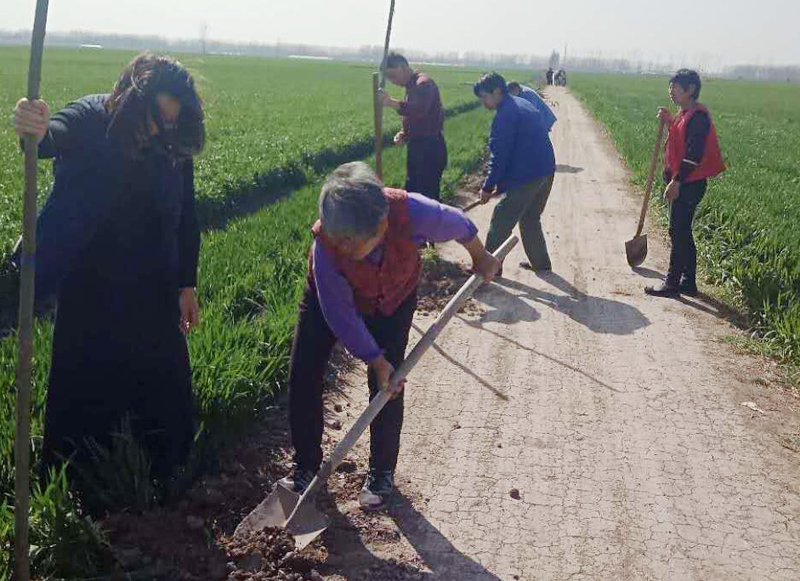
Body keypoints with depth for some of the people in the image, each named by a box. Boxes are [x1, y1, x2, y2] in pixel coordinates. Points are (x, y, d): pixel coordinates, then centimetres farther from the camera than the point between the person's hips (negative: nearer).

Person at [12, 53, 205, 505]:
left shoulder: (175, 146, -3)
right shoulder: (92, 120, -14)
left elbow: (186, 219, 4)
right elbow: (56, 136, -37)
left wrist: (188, 284, 2)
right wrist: (35, 131, -61)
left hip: (152, 290, 3)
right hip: (91, 288, -3)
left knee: (162, 382, 11)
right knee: (85, 384, 7)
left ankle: (164, 475, 31)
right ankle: (73, 484, 26)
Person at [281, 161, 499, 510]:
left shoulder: (412, 213, -40)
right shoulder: (325, 244, -39)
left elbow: (458, 225, -16)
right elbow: (341, 316, -27)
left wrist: (481, 259, 2)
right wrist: (377, 361, -23)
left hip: (392, 299, 0)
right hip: (331, 296, 0)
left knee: (387, 389, -4)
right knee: (303, 377, -4)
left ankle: (381, 472, 17)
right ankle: (306, 465, 15)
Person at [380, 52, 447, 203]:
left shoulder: (423, 83, -14)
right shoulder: (411, 85, 17)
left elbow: (420, 109, -33)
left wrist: (391, 103, -41)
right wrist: (404, 134, 6)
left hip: (430, 148, -10)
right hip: (417, 146, 10)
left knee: (427, 195, -8)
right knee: (412, 191, 15)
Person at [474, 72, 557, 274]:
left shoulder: (505, 115, -14)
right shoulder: (524, 105, 17)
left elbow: (500, 156, -16)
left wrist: (488, 187, -7)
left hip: (526, 176, -9)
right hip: (546, 172, 9)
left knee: (501, 222, 0)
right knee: (530, 219, 23)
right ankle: (540, 262, 30)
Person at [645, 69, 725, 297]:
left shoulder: (698, 116, -17)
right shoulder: (684, 113, 12)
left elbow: (693, 153, -22)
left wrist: (677, 181, -22)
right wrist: (669, 121, 8)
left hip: (689, 184, -10)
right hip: (683, 183, 10)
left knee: (678, 233, -3)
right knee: (682, 233, 14)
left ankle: (672, 284, 5)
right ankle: (688, 283, 22)